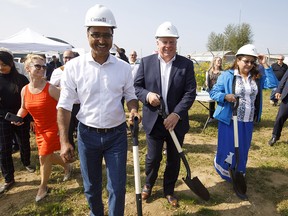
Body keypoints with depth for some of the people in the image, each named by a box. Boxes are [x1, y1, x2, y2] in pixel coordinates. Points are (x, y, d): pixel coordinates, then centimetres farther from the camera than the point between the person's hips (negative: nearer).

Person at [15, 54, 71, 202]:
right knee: (48, 156, 17)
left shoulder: (50, 89, -19)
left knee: (44, 157, 0)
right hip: (39, 129, 6)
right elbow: (23, 108, 13)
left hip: (53, 128, -5)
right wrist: (17, 117, -7)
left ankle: (43, 187, 24)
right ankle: (67, 167, 47)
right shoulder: (25, 90, -3)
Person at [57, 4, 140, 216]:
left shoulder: (124, 67, -5)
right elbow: (64, 105, -5)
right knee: (91, 186, 18)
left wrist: (134, 110, -15)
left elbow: (130, 96, 8)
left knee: (117, 187, 9)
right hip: (87, 134, 0)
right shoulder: (74, 66, -9)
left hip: (117, 134, 0)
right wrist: (64, 141, -9)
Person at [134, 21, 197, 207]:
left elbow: (190, 92, -7)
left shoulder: (186, 64, -2)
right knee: (153, 158, 12)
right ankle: (148, 184, 42)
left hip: (176, 121, 1)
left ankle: (169, 190, 38)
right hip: (154, 121, 0)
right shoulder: (146, 62, 0)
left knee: (174, 159, 15)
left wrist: (176, 114, -19)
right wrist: (147, 95, -20)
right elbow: (136, 86, 2)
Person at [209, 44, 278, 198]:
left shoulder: (257, 76, 5)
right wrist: (225, 96, -26)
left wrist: (265, 65, -8)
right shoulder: (227, 75, -8)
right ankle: (224, 172, 34)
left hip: (247, 122, 4)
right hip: (229, 120, -4)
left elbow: (273, 84, -9)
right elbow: (213, 92, -7)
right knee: (227, 148, 8)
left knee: (243, 150, 15)